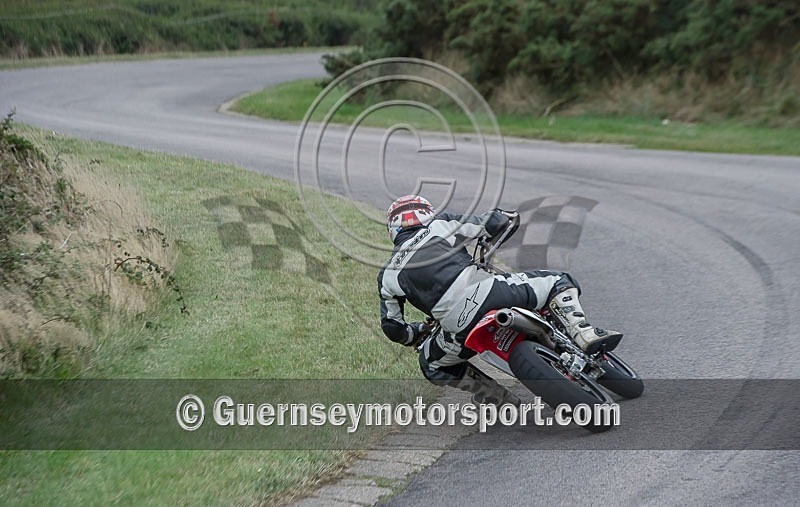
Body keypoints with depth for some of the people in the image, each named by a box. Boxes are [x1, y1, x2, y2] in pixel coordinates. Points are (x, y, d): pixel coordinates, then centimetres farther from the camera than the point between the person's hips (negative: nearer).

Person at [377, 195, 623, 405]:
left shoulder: (387, 276, 22)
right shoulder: (439, 225, 18)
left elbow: (393, 328, 23)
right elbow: (493, 223, 14)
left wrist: (418, 332, 45)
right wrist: (503, 216, 39)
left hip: (459, 327, 1)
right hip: (488, 292, -1)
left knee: (432, 365, 31)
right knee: (558, 282, 18)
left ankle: (503, 401, 20)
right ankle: (585, 334, -9)